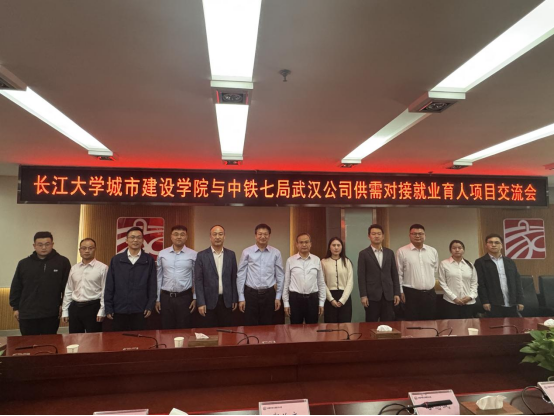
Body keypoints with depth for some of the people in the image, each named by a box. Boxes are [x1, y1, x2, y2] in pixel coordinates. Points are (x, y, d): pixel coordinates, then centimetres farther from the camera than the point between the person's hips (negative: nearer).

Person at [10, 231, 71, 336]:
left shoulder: (62, 262, -4)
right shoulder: (24, 263, 3)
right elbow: (16, 287, 10)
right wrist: (16, 307, 9)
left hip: (51, 314, -2)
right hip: (27, 314, 2)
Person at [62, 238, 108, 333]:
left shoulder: (102, 268, -6)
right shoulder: (74, 268, 10)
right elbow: (68, 291, 14)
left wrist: (102, 311, -11)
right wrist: (65, 311, 11)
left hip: (93, 307, -5)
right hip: (75, 307, 5)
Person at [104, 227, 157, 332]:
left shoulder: (149, 260, 0)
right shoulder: (116, 260, 3)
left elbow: (153, 285, 1)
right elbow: (109, 286, 4)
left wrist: (150, 306, -4)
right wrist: (108, 308, 1)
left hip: (140, 310, -1)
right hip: (119, 309, 1)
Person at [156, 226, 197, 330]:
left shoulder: (193, 255, -3)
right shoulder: (162, 254, 3)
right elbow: (159, 278, 8)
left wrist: (195, 298, 0)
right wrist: (157, 299, 8)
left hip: (185, 297, -2)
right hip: (166, 297, 2)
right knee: (167, 331, 11)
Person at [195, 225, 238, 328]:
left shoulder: (231, 255, 4)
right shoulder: (202, 255, -3)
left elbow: (234, 278, 7)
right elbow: (198, 280, -4)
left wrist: (235, 299, 6)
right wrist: (200, 303, -9)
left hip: (227, 301, 2)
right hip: (209, 301, -2)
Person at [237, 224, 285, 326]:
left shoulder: (276, 253, 1)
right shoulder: (247, 252, -2)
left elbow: (280, 275, 5)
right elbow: (241, 275, 0)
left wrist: (278, 297, 4)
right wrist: (241, 297, -2)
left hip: (269, 294, 1)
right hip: (251, 294, -1)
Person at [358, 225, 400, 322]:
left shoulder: (390, 253, 10)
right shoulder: (364, 254, 0)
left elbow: (394, 274, 10)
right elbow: (361, 276, -4)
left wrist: (397, 293, 4)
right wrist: (363, 295, -10)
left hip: (388, 295, 3)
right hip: (372, 295, -3)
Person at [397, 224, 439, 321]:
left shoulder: (433, 251, 6)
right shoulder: (402, 252, -4)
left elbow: (436, 270, 17)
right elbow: (399, 274, -2)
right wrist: (401, 292, -3)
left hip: (430, 294, 3)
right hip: (411, 294, -3)